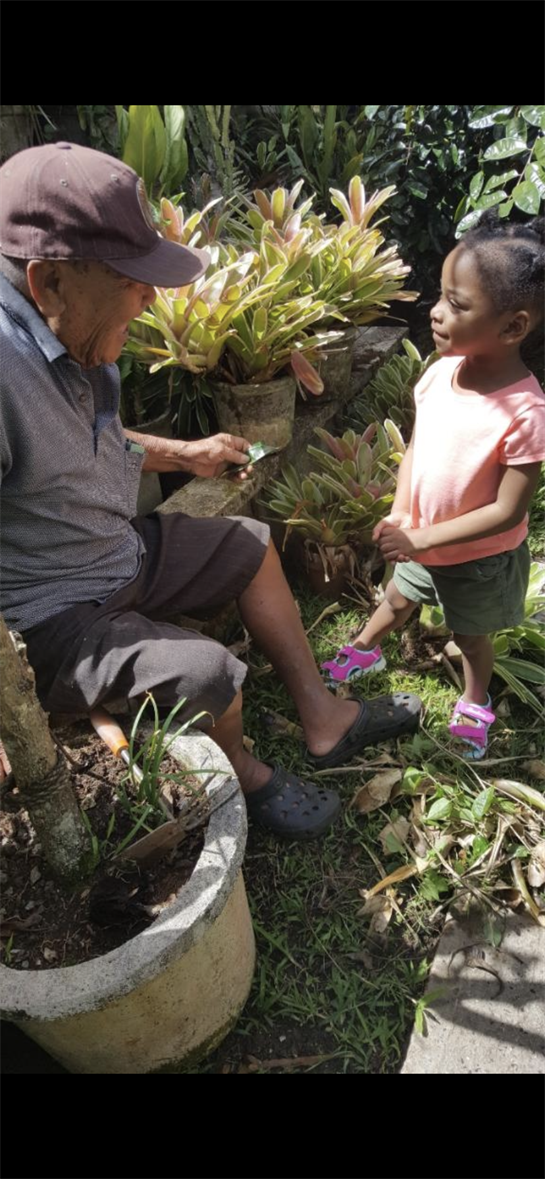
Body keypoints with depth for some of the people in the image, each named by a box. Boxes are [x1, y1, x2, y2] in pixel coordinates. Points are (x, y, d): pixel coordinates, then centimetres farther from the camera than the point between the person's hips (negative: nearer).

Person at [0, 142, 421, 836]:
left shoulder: (72, 337, 1)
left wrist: (183, 455, 17)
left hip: (123, 551, 10)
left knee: (251, 548, 13)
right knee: (211, 677, -25)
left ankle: (322, 721, 21)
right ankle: (241, 773, 12)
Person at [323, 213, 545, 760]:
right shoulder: (441, 371, -15)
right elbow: (415, 447, -2)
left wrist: (422, 539, -27)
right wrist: (399, 515, -15)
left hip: (479, 557, -4)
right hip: (420, 540, 5)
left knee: (470, 634, 21)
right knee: (398, 599, 29)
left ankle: (475, 701, 51)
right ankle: (365, 651, 59)